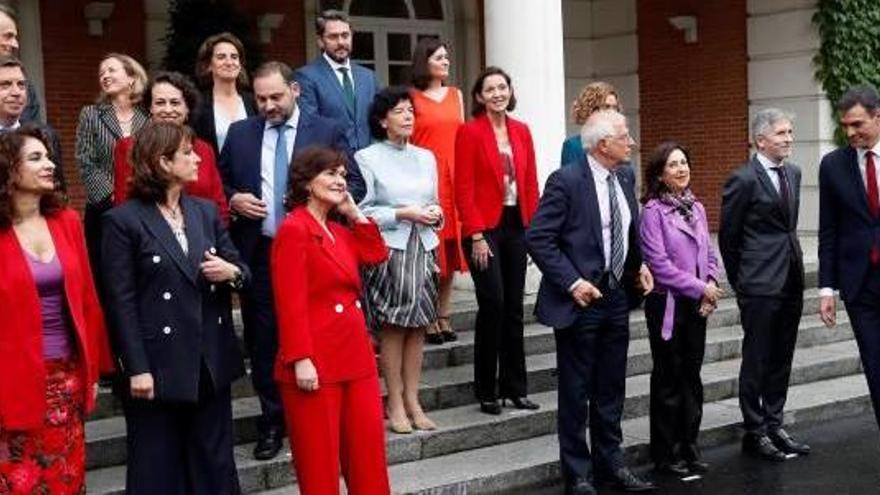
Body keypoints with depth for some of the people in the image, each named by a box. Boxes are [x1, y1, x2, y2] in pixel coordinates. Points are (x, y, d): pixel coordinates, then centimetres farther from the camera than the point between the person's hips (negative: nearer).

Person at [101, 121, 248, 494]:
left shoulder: (206, 211, 9)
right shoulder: (123, 220, -8)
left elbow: (241, 268, 14)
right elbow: (120, 302, -10)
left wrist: (231, 272, -11)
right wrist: (136, 368, -14)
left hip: (212, 362, 5)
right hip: (159, 367, -5)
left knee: (215, 465, 14)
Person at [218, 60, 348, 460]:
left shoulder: (326, 132, 1)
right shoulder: (239, 133, 8)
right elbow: (220, 183, 14)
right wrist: (233, 200, -6)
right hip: (257, 253, 2)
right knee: (262, 341, 8)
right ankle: (272, 422, 21)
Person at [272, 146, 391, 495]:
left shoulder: (339, 231, 15)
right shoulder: (293, 230, -10)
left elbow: (376, 254, 16)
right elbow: (290, 304, -16)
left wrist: (353, 212, 11)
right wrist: (300, 359, -21)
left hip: (356, 358, 8)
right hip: (316, 363, -8)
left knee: (368, 452, 11)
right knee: (319, 460, 4)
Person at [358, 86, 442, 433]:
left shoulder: (426, 157, 14)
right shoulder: (367, 158, -3)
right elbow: (363, 212, -7)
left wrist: (436, 213, -1)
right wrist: (402, 214, -14)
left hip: (423, 248, 5)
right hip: (389, 249, -5)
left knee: (418, 326, 5)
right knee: (392, 327, -2)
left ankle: (412, 401, 13)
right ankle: (395, 405, 7)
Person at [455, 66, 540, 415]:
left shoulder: (522, 131, 11)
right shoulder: (470, 132, -5)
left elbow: (530, 183, 12)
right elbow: (463, 189, -8)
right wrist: (476, 235, -13)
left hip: (517, 225, 5)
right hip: (486, 227, -5)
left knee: (514, 307, 8)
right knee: (493, 304, -9)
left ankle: (514, 386, 17)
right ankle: (486, 391, 3)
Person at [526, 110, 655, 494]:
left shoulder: (626, 177, 6)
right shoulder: (566, 181, -16)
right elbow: (538, 238, -17)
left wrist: (638, 265, 11)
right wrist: (572, 282, -20)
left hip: (617, 296, 7)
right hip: (580, 299, -7)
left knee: (611, 389, 16)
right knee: (576, 391, 5)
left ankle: (610, 463, 30)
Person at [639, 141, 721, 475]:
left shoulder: (696, 208, 8)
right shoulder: (653, 211, -11)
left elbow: (709, 253, 12)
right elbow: (659, 262, -16)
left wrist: (711, 285, -5)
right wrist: (699, 287, -14)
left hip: (697, 305, 6)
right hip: (667, 304, -6)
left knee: (692, 377, 12)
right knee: (668, 381, 3)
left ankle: (689, 448, 23)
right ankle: (666, 454, 14)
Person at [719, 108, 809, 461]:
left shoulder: (793, 173, 11)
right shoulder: (743, 179, -11)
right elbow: (728, 236, -4)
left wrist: (793, 265, 15)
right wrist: (740, 282, 3)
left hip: (791, 281, 7)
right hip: (760, 286, -7)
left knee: (781, 360, 13)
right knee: (756, 361, 1)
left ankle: (774, 426, 23)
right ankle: (755, 433, 11)